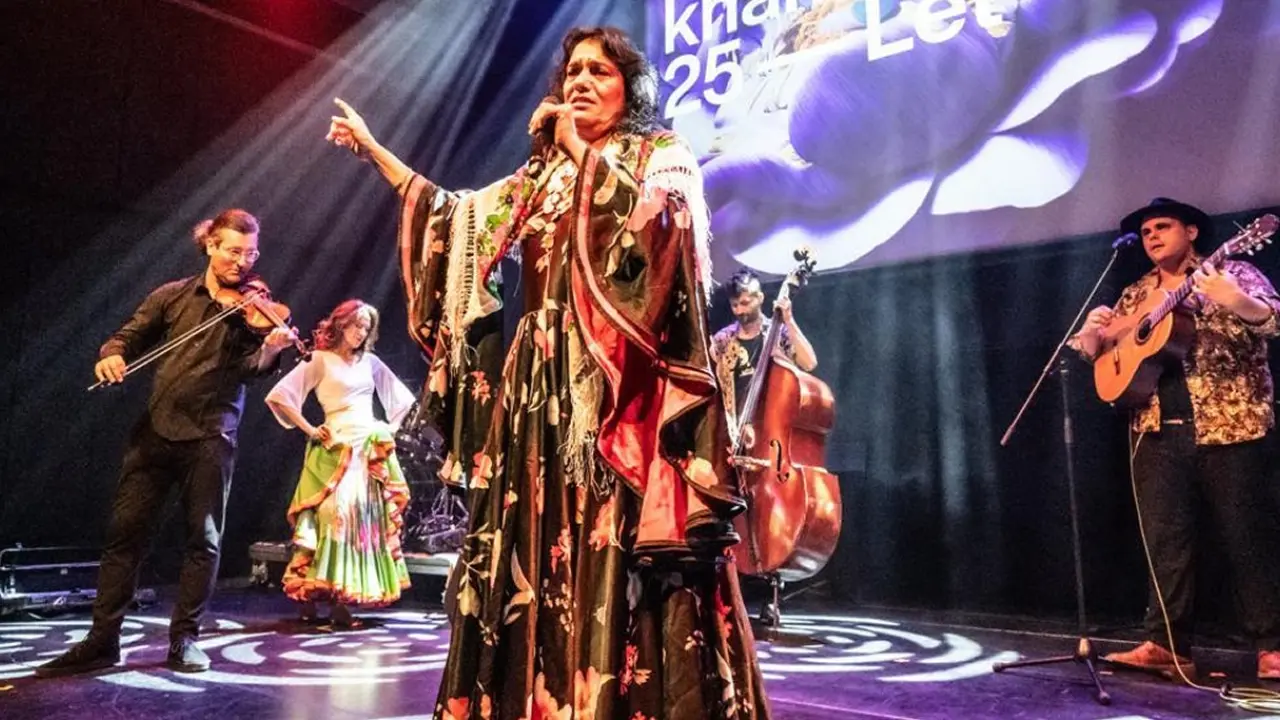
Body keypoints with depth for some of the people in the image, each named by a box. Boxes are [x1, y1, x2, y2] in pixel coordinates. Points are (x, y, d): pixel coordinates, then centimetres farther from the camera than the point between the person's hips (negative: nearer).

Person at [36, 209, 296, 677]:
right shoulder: (172, 296, 10)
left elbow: (249, 368, -11)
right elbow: (130, 336, 13)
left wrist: (271, 349, -33)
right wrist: (112, 354, -10)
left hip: (211, 434, -3)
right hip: (156, 428, 3)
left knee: (204, 538, 1)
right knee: (125, 531, 5)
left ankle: (184, 639, 13)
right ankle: (102, 640, 15)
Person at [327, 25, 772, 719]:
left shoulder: (663, 155, 9)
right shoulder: (544, 175, 22)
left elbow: (654, 221, -13)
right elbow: (456, 217, 23)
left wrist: (582, 152, -3)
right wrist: (372, 148, 27)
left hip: (620, 384, -5)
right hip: (544, 385, 5)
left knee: (618, 557, -11)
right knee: (537, 551, 3)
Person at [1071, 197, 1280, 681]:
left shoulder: (1231, 273, 4)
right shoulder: (1135, 296, 17)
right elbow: (1098, 351, 18)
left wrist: (1232, 300, -32)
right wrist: (1091, 331, -5)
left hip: (1228, 426, -4)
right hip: (1158, 430, 4)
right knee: (1164, 539, 3)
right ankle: (1167, 644, 7)